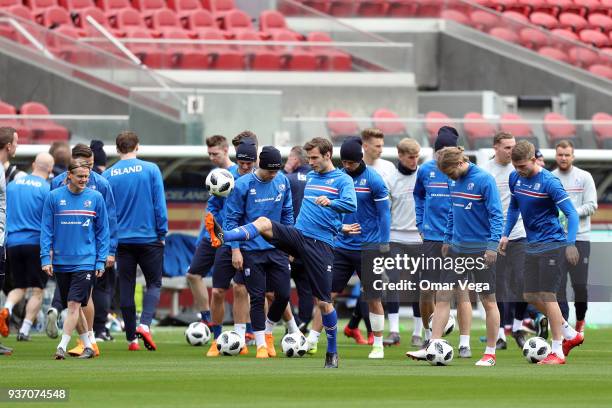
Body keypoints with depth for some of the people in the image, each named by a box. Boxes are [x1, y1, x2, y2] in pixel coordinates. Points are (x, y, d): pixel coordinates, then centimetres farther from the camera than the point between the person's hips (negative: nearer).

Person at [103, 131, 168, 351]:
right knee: (154, 283, 9)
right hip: (149, 237, -2)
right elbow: (160, 205, -6)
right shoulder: (150, 170, -6)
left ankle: (132, 338, 9)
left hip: (122, 240, 2)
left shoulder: (107, 176, -1)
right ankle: (145, 324, -13)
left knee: (126, 288, 8)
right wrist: (162, 234, 4)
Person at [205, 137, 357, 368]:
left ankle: (332, 352, 11)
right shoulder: (310, 178, 19)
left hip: (321, 244, -5)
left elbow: (351, 205, -21)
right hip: (298, 235, 5)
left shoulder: (342, 180, -2)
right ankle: (222, 238, -43)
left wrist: (329, 202, -40)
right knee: (263, 223, -23)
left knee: (323, 301, -3)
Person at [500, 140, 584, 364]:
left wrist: (570, 243, -28)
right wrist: (506, 234, 13)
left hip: (551, 244, -8)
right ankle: (570, 334, 24)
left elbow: (571, 213, -18)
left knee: (547, 295, -9)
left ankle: (557, 352, -1)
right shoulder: (515, 178, 4)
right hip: (532, 246, 8)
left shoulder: (549, 182, -18)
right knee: (530, 296, 8)